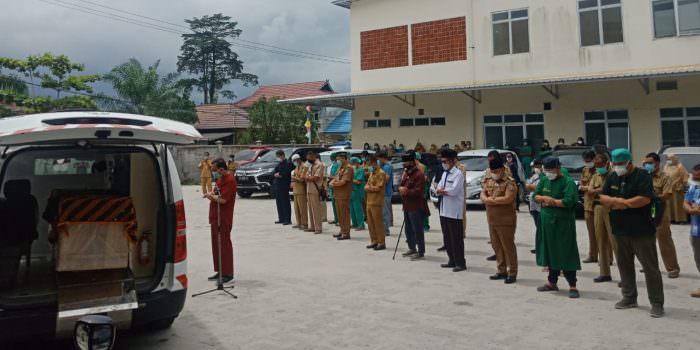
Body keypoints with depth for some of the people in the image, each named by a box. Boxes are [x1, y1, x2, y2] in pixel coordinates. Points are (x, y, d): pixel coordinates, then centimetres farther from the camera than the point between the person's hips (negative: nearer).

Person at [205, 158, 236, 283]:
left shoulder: (229, 180, -17)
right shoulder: (220, 178, 14)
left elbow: (222, 199, -23)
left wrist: (211, 195, -7)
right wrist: (212, 195, 2)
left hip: (224, 218, -10)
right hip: (215, 217, 10)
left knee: (224, 244, -4)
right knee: (216, 244, 14)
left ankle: (228, 273, 3)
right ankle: (220, 271, 23)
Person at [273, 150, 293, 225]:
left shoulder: (287, 164, -8)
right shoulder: (279, 164, 18)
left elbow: (285, 174, -18)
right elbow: (274, 173, 14)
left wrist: (278, 174, -4)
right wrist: (278, 174, -5)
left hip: (284, 186, -8)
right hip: (277, 185, 8)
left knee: (285, 203, -7)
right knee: (279, 203, 11)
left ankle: (288, 220, -5)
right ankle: (281, 219, 18)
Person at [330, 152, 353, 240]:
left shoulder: (348, 169, -12)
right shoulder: (340, 168, 19)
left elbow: (342, 182, -19)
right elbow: (335, 179, 21)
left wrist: (334, 183, -3)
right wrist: (331, 182, -2)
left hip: (344, 195, -9)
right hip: (337, 194, 9)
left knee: (345, 214, -5)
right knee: (339, 214, 14)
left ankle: (346, 233, -2)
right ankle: (342, 231, 23)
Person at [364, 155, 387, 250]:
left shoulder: (381, 173, -10)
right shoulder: (371, 173, 18)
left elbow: (378, 187, -18)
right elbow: (367, 185, 17)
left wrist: (369, 187, -4)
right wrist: (367, 187, -6)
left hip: (377, 202, -9)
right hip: (369, 202, 9)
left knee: (378, 223, -5)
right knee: (370, 223, 11)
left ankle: (381, 243, 1)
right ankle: (374, 241, 20)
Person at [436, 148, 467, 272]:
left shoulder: (458, 174, -11)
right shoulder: (444, 173, 14)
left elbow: (453, 190, -21)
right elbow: (438, 189, 9)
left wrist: (442, 190, -5)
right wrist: (446, 191, -11)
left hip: (454, 212, -8)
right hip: (444, 210, 8)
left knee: (456, 238, -2)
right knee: (447, 237, 14)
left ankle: (460, 263, 6)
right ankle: (452, 260, 25)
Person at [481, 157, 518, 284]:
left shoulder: (510, 182, -11)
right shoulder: (489, 182, 12)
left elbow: (508, 198, -23)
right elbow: (483, 196, 4)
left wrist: (492, 199, -12)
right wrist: (498, 200, -14)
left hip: (505, 220, -7)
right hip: (491, 220, 7)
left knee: (508, 246, -2)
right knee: (496, 246, 12)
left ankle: (512, 273, 6)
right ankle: (502, 271, 22)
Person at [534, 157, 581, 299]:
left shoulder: (567, 182, -11)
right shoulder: (544, 180, 11)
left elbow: (568, 202, -20)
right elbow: (536, 196, 10)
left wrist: (550, 201, -11)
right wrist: (545, 198, -11)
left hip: (563, 223, -6)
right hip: (547, 222, 6)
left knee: (566, 254, -5)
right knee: (550, 252, 13)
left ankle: (572, 286, 1)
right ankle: (552, 282, 25)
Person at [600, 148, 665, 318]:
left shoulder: (642, 176, -10)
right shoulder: (612, 177, 10)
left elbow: (645, 199, -22)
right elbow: (603, 198, 8)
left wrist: (620, 202, -13)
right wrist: (619, 201, -12)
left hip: (642, 231, -6)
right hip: (620, 231, 7)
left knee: (650, 267, -3)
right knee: (624, 265, 14)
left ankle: (657, 303, 3)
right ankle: (629, 297, 26)